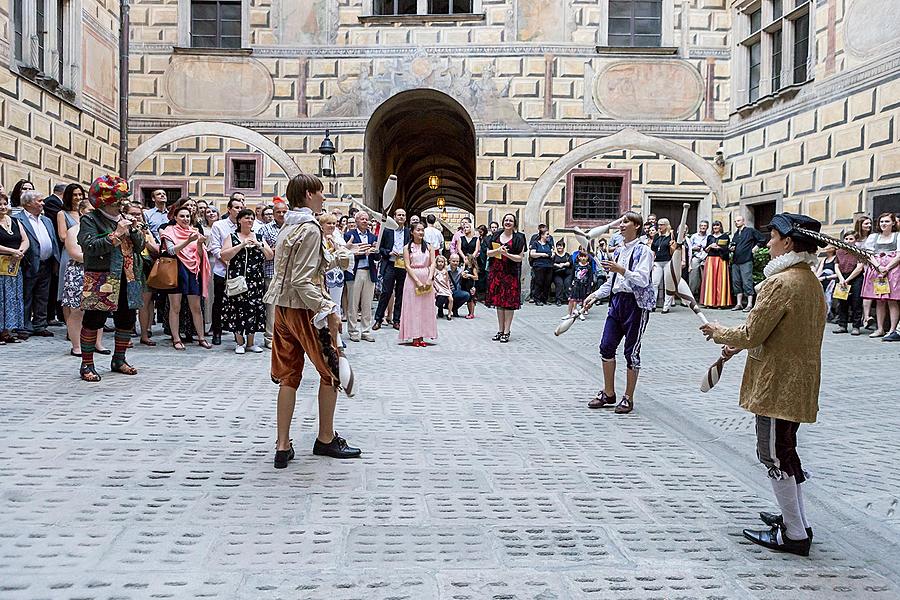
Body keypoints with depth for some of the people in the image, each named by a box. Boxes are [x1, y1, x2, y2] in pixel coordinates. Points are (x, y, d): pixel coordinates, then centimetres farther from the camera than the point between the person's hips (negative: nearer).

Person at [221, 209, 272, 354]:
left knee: (254, 308, 3)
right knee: (238, 309, -3)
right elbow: (224, 256, -8)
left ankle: (250, 343, 14)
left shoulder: (259, 237, 14)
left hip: (256, 280, 3)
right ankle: (240, 343, 9)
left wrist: (259, 245, -7)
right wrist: (242, 245, -13)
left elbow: (270, 256, 8)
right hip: (237, 279, -3)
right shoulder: (232, 237, 5)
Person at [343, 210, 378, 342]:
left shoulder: (373, 237, 14)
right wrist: (363, 253, -18)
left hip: (370, 273, 4)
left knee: (367, 305, 8)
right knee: (353, 304, 1)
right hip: (354, 273, -4)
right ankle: (353, 331, 10)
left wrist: (376, 251, -10)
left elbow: (376, 258, 11)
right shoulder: (349, 235, 1)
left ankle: (366, 331, 14)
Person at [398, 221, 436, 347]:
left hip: (427, 280, 3)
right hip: (412, 279, -2)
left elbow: (432, 264, 2)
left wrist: (429, 279, -12)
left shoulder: (428, 246, 9)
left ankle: (422, 336, 8)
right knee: (413, 307, -2)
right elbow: (408, 266, -5)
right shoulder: (407, 248, 2)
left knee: (426, 307, 2)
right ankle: (415, 337, 2)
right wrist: (418, 281, -14)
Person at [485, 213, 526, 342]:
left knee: (509, 303, -3)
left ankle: (506, 332, 3)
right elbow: (488, 253, 9)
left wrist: (507, 254, -18)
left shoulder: (518, 238, -1)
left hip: (511, 273, -4)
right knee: (499, 302, 8)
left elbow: (520, 258, -4)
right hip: (496, 272, 4)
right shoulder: (496, 236, 10)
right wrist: (497, 250, -10)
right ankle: (500, 330, 16)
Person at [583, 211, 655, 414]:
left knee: (631, 351, 0)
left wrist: (621, 270, -29)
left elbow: (643, 280, -19)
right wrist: (595, 295, 12)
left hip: (635, 303, -7)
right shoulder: (618, 251, 16)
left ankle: (628, 398, 10)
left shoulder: (643, 250, -7)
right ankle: (608, 393, 18)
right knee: (606, 346, 4)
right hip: (617, 299, 7)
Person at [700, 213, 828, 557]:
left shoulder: (780, 283, -21)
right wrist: (740, 344, 14)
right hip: (798, 384, 10)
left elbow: (752, 334, -19)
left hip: (777, 385, -10)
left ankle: (795, 535, 9)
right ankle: (796, 519, 32)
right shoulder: (810, 281, 10)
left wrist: (720, 333, -1)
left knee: (773, 455, 1)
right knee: (785, 451, 21)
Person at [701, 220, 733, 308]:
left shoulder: (725, 236, 8)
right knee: (710, 280, -4)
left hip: (721, 260, -2)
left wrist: (719, 247, -11)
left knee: (720, 280, -6)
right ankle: (710, 302, -3)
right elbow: (706, 250, 15)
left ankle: (720, 302, -5)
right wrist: (710, 246, -4)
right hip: (710, 260, 2)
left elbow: (727, 249, 3)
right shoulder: (709, 237, 16)